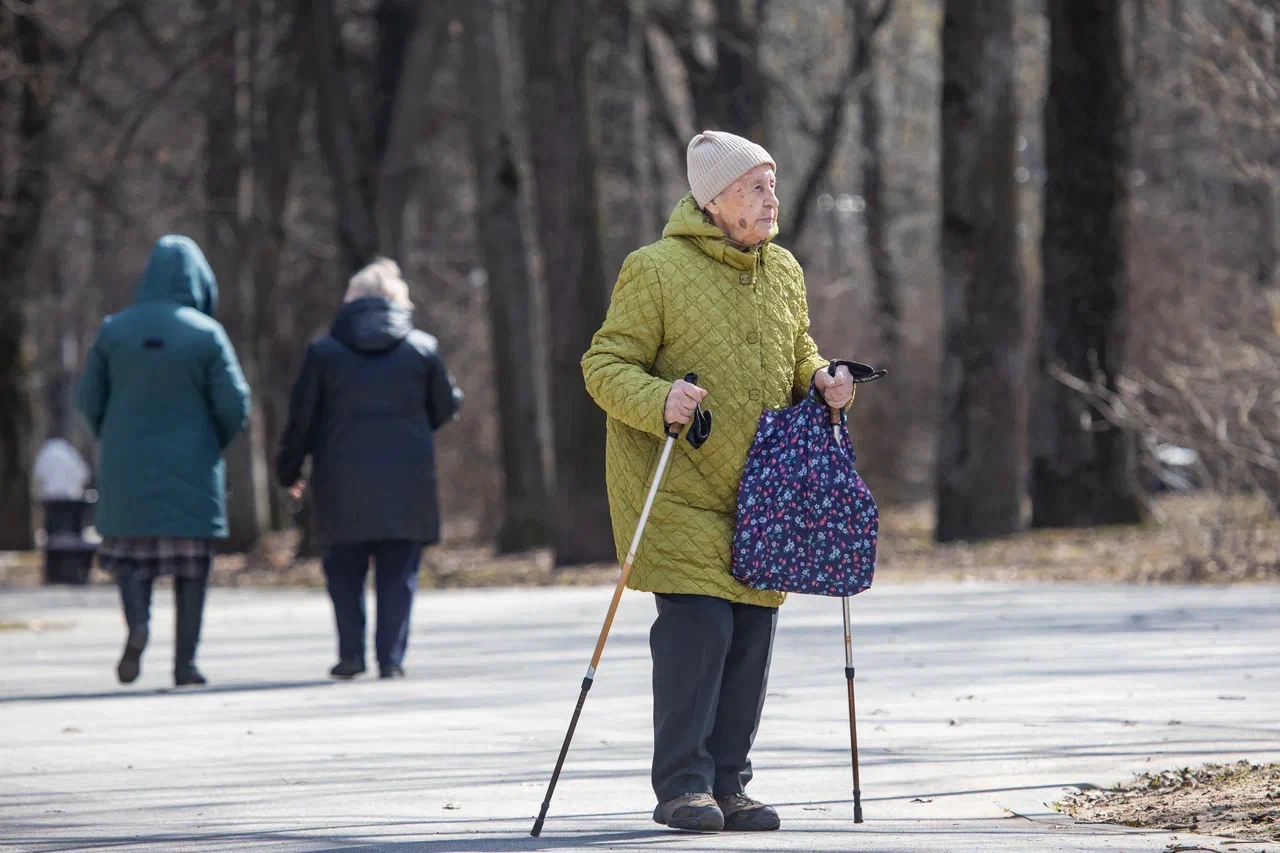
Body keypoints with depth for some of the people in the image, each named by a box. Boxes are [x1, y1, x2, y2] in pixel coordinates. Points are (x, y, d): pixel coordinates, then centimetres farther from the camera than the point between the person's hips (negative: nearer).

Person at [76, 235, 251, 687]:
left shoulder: (114, 330, -1)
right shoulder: (206, 335, -8)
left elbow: (88, 399, 1)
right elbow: (234, 405, -9)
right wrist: (215, 443, 11)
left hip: (126, 467, 2)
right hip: (190, 470, -2)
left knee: (130, 553, 11)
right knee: (191, 565, 6)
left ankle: (137, 619, -16)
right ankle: (185, 661, 4)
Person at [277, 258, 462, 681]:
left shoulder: (324, 351, 2)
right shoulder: (423, 348, 3)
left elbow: (301, 417, 3)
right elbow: (446, 408, 10)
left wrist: (289, 469, 14)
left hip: (343, 479, 0)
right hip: (407, 478, 0)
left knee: (344, 568, 10)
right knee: (398, 573, 4)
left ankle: (351, 651, 0)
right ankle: (391, 658, -2)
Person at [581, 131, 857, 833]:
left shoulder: (784, 272, 11)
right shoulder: (656, 270, -9)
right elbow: (605, 366, -10)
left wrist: (823, 383, 1)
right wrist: (658, 400, -29)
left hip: (761, 494, 6)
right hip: (677, 488, -6)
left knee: (751, 632, 4)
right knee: (696, 624, -14)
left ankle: (728, 781, 13)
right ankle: (682, 785, -7)